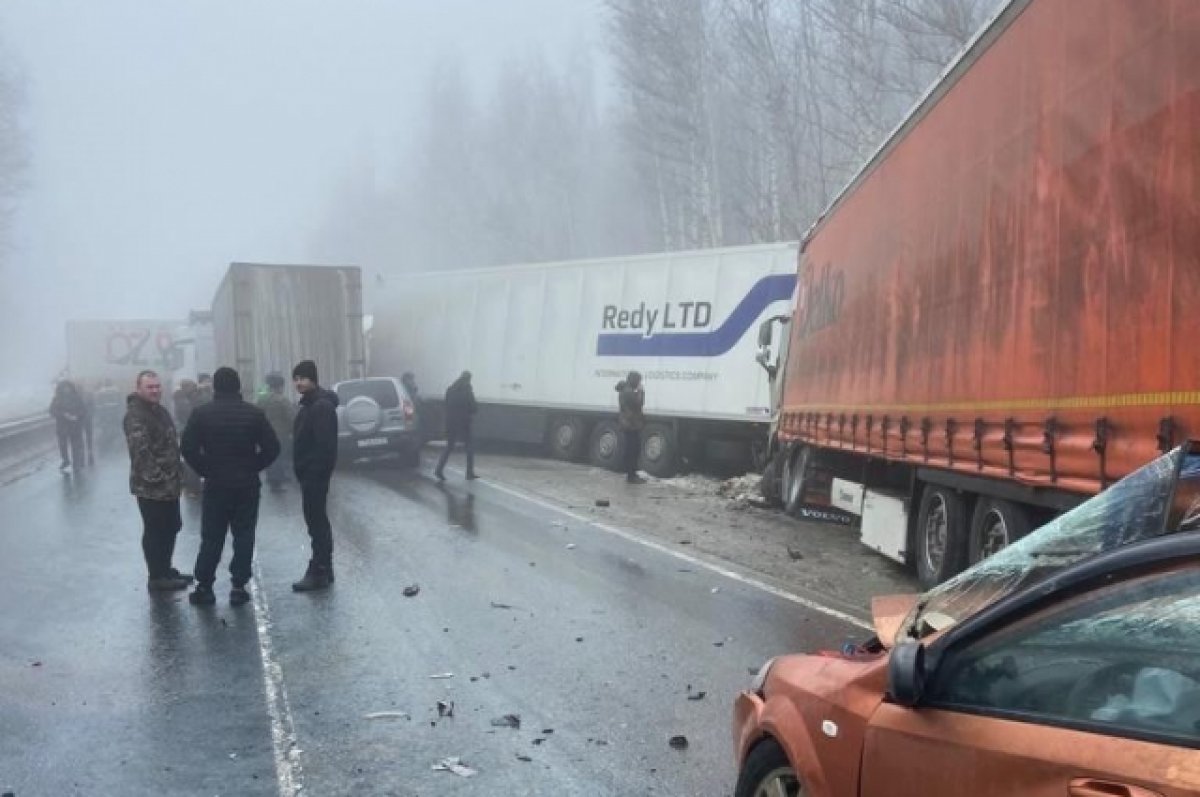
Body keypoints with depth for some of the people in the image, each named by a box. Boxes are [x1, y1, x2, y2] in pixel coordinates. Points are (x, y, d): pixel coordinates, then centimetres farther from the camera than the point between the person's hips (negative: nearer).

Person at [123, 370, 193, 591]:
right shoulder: (135, 415, -17)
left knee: (171, 527, 18)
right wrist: (156, 478, -25)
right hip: (151, 486, -10)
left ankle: (165, 570, 31)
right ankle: (157, 578, 10)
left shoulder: (160, 410, 14)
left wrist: (177, 476, 20)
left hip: (169, 483, 10)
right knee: (155, 531, 0)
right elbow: (140, 450, -24)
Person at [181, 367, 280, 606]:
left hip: (215, 485, 0)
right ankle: (239, 586, 5)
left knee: (211, 537, 8)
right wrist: (253, 467, 5)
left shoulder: (201, 413, -4)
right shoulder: (254, 413, -3)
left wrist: (205, 470, 4)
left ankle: (204, 587, 10)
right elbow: (272, 447, -5)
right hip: (247, 485, 0)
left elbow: (188, 448, -8)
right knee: (244, 536, 6)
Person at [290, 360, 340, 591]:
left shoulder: (322, 406, -17)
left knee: (316, 521, -8)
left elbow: (325, 444, -23)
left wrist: (317, 471, -23)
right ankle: (323, 569, 21)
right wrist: (300, 468, 15)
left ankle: (319, 571, -4)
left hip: (315, 473, -11)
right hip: (308, 472, 11)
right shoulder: (309, 404, 15)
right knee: (317, 520, 14)